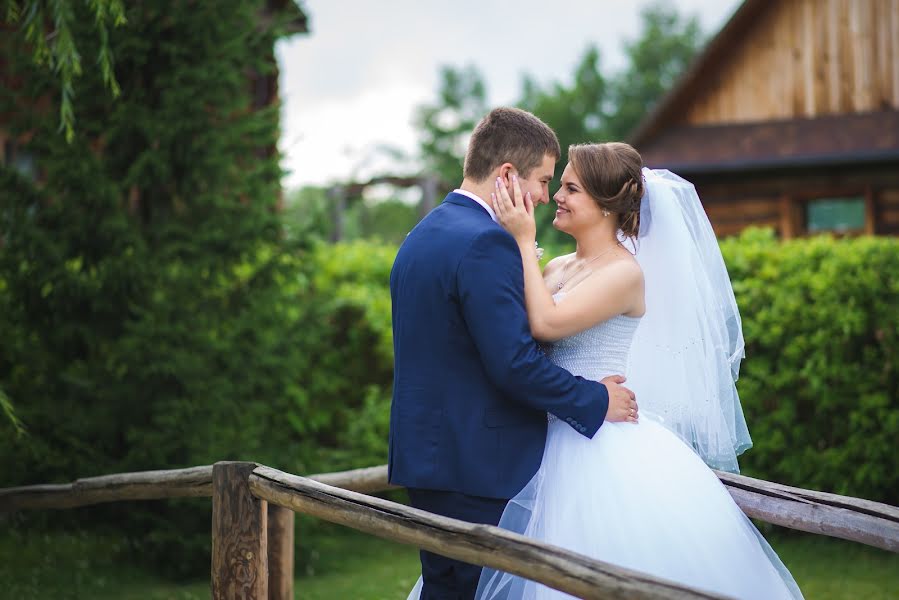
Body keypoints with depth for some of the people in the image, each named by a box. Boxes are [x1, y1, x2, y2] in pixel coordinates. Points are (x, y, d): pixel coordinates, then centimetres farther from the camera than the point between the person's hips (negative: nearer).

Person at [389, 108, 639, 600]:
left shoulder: (420, 237, 14)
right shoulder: (486, 244, -17)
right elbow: (514, 362, -22)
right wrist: (596, 401, -10)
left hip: (425, 455, 9)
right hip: (480, 467, -9)